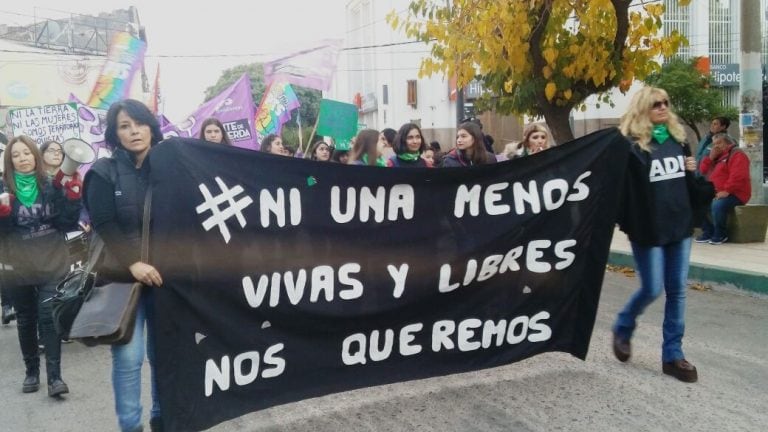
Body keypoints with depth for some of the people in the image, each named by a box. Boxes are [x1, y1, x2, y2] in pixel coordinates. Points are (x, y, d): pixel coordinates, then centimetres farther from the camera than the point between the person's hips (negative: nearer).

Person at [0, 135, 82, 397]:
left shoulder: (51, 186, 0)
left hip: (52, 265, -2)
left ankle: (54, 376, -4)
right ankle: (32, 371, 26)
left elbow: (68, 224, -1)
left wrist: (73, 197, -15)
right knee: (26, 320, 13)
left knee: (49, 318, -7)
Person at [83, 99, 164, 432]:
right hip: (124, 276, -2)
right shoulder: (104, 172, 0)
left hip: (164, 274, 3)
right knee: (128, 357, -5)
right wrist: (133, 263, -18)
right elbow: (103, 227, -7)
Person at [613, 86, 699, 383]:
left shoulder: (677, 138, 10)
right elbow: (620, 184, -16)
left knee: (677, 290, 6)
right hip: (648, 227, -6)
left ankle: (672, 355, 15)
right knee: (652, 289, -1)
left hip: (679, 223, 6)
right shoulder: (630, 144, -10)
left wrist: (693, 170, 4)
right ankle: (622, 329, 27)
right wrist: (622, 221, -24)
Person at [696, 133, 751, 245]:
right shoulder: (716, 156, 18)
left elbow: (738, 176, -23)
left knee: (717, 205, -35)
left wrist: (727, 191, -28)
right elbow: (703, 171, 13)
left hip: (734, 194, -9)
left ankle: (720, 234, -17)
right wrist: (710, 158, -1)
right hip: (716, 193, 9)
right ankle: (708, 232, 2)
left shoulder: (737, 155, -10)